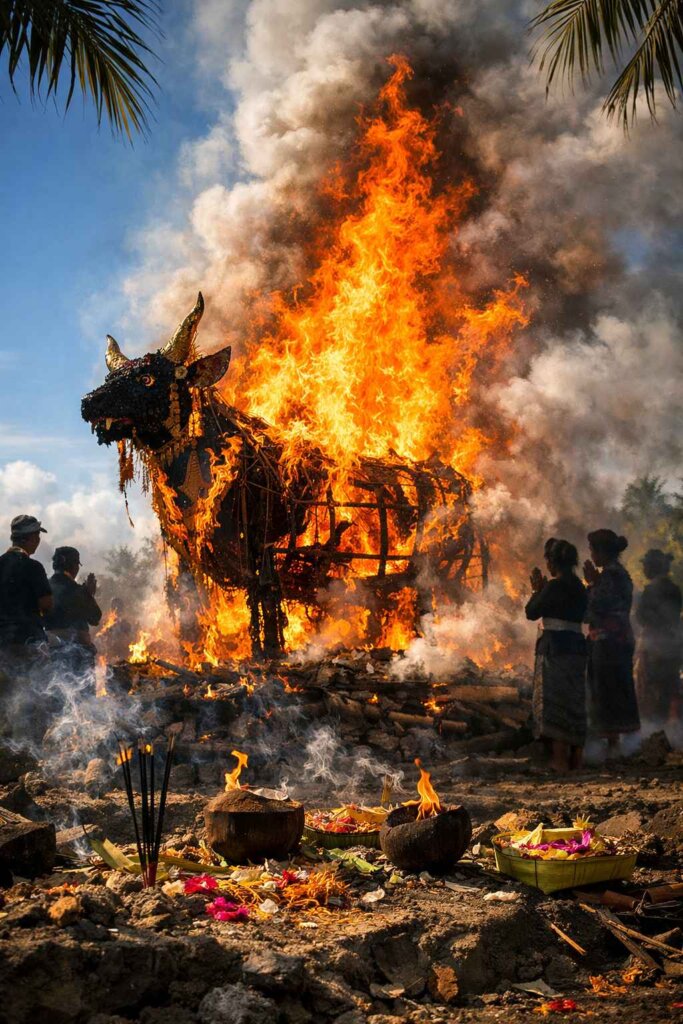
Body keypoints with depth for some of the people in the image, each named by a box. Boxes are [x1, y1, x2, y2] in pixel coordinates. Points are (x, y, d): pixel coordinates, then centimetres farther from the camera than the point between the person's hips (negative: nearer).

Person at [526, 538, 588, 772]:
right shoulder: (579, 587, 12)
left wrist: (536, 590, 6)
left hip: (555, 647, -8)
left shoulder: (554, 586, -13)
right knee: (575, 702, 13)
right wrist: (542, 590, 22)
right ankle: (576, 757, 19)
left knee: (553, 702, -4)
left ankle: (560, 758, -6)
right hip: (577, 646, 8)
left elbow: (532, 612, -8)